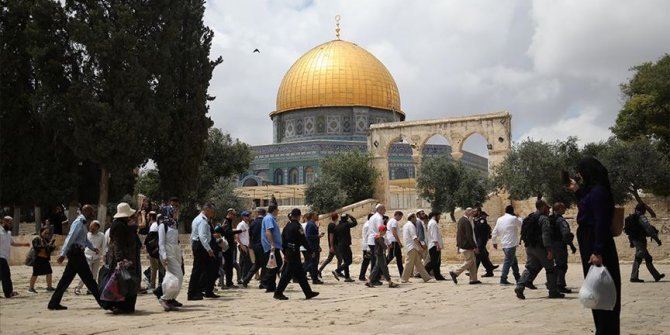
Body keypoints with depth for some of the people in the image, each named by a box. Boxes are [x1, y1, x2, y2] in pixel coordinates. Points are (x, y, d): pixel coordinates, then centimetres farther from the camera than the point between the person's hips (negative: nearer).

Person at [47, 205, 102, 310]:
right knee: (88, 278, -4)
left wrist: (93, 248, 15)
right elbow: (70, 238, -20)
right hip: (76, 252, -10)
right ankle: (102, 301, 1)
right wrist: (63, 254, -25)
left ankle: (54, 303, 11)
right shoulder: (79, 222, -13)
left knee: (66, 279, 9)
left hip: (77, 253, 10)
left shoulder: (83, 223, 18)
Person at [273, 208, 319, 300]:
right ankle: (278, 293, -1)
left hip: (288, 252, 9)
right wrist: (311, 251, -7)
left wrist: (285, 253, 20)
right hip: (294, 252, -9)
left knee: (300, 273, 12)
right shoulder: (297, 226, -14)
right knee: (288, 273, -4)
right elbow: (303, 240, -14)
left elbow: (283, 240, 14)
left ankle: (308, 292, 17)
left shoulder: (287, 226, 11)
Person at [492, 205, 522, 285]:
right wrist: (518, 218, 21)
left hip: (504, 244, 7)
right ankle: (503, 280, -8)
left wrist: (494, 242, 22)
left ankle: (517, 277, 26)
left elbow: (494, 232, 12)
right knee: (508, 261, -6)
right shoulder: (513, 219, -8)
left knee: (514, 261, 18)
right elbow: (521, 226, 7)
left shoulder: (499, 220, 10)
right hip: (511, 244, -7)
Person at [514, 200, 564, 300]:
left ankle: (520, 287, -7)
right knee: (550, 269, 5)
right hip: (540, 247, -7)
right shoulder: (544, 219, -12)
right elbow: (546, 235, -20)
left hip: (529, 247, 7)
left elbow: (524, 234, 19)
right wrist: (549, 250, -21)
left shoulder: (529, 218, 15)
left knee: (530, 268, 9)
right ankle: (553, 292, 10)